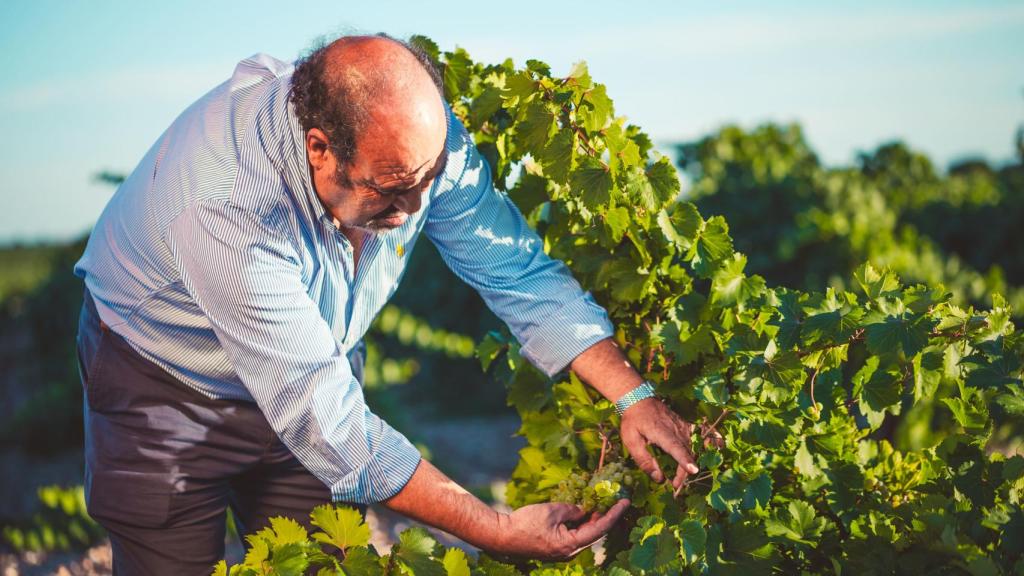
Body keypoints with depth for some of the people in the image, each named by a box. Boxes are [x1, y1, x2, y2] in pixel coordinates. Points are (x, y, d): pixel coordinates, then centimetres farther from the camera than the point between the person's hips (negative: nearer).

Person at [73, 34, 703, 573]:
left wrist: (633, 395, -24)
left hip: (316, 368, 5)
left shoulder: (414, 139, -23)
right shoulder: (228, 209, -41)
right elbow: (322, 418, -39)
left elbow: (521, 272, -13)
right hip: (167, 383, -5)